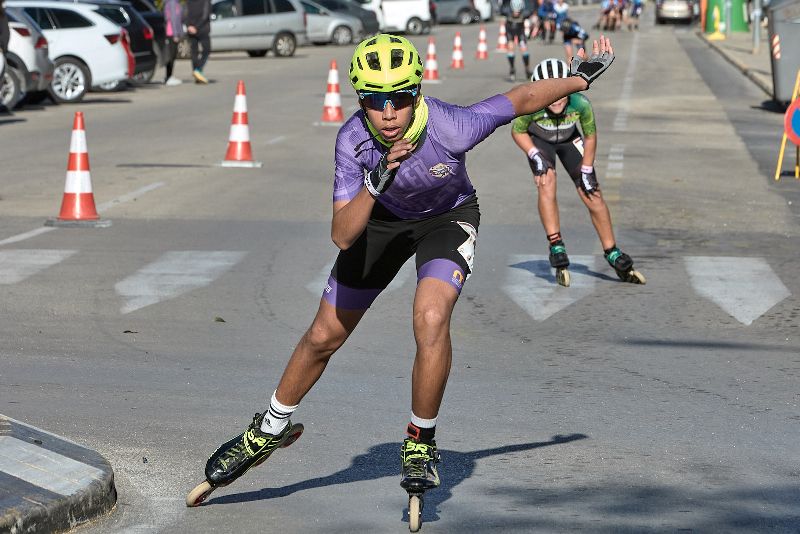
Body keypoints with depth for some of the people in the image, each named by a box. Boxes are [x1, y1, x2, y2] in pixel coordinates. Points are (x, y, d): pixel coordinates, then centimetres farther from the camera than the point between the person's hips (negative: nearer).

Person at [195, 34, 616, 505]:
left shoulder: (451, 128, -37)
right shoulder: (353, 140, -31)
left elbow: (522, 98, -19)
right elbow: (342, 236, -34)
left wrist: (581, 77, -6)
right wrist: (373, 185, -50)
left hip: (448, 218, -2)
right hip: (383, 218, 2)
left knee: (431, 318, -28)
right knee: (324, 337, 7)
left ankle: (421, 443, -7)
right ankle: (270, 431, 31)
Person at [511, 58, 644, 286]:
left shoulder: (580, 104, -33)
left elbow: (590, 136, -14)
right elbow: (518, 132, -14)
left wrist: (587, 171, -10)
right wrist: (536, 157, -24)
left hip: (569, 139, 1)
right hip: (538, 140, -1)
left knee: (593, 196, -2)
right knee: (546, 184, -27)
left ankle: (613, 255, 12)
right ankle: (556, 248, -19)